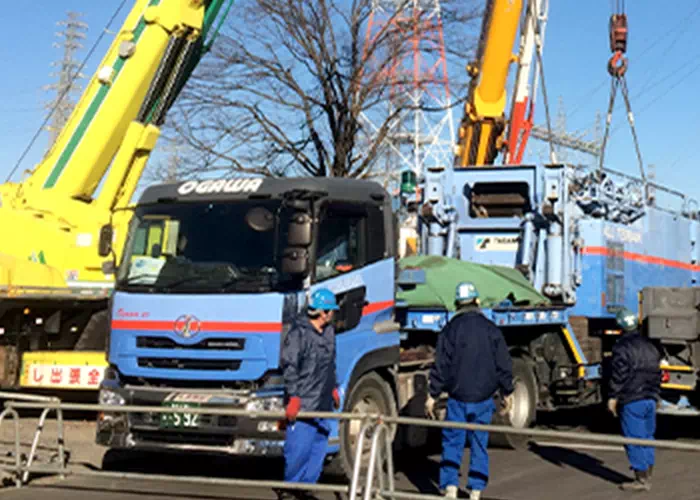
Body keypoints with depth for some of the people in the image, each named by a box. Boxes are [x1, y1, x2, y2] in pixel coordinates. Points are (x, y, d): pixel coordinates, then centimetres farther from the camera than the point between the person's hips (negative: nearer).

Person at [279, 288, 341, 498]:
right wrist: (293, 397, -21)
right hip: (303, 402, -8)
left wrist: (333, 388, 26)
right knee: (299, 447, -4)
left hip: (322, 402, 8)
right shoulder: (299, 333, -13)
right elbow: (289, 366, -16)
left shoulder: (329, 331, 13)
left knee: (319, 445, 10)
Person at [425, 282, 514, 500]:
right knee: (479, 444, 9)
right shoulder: (491, 329, 2)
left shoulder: (450, 329, -4)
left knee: (452, 443, 4)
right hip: (484, 399, 2)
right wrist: (507, 393, 14)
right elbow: (504, 365, 4)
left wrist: (433, 395, 0)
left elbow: (441, 365, -6)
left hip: (458, 398, -2)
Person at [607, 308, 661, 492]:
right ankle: (647, 477, 19)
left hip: (632, 401, -8)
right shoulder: (650, 346, 15)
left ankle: (641, 480, -3)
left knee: (634, 439, -4)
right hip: (650, 399, 8)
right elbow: (657, 373, 19)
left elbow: (619, 375, -14)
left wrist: (613, 397, -9)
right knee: (647, 438, 14)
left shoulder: (622, 347, -10)